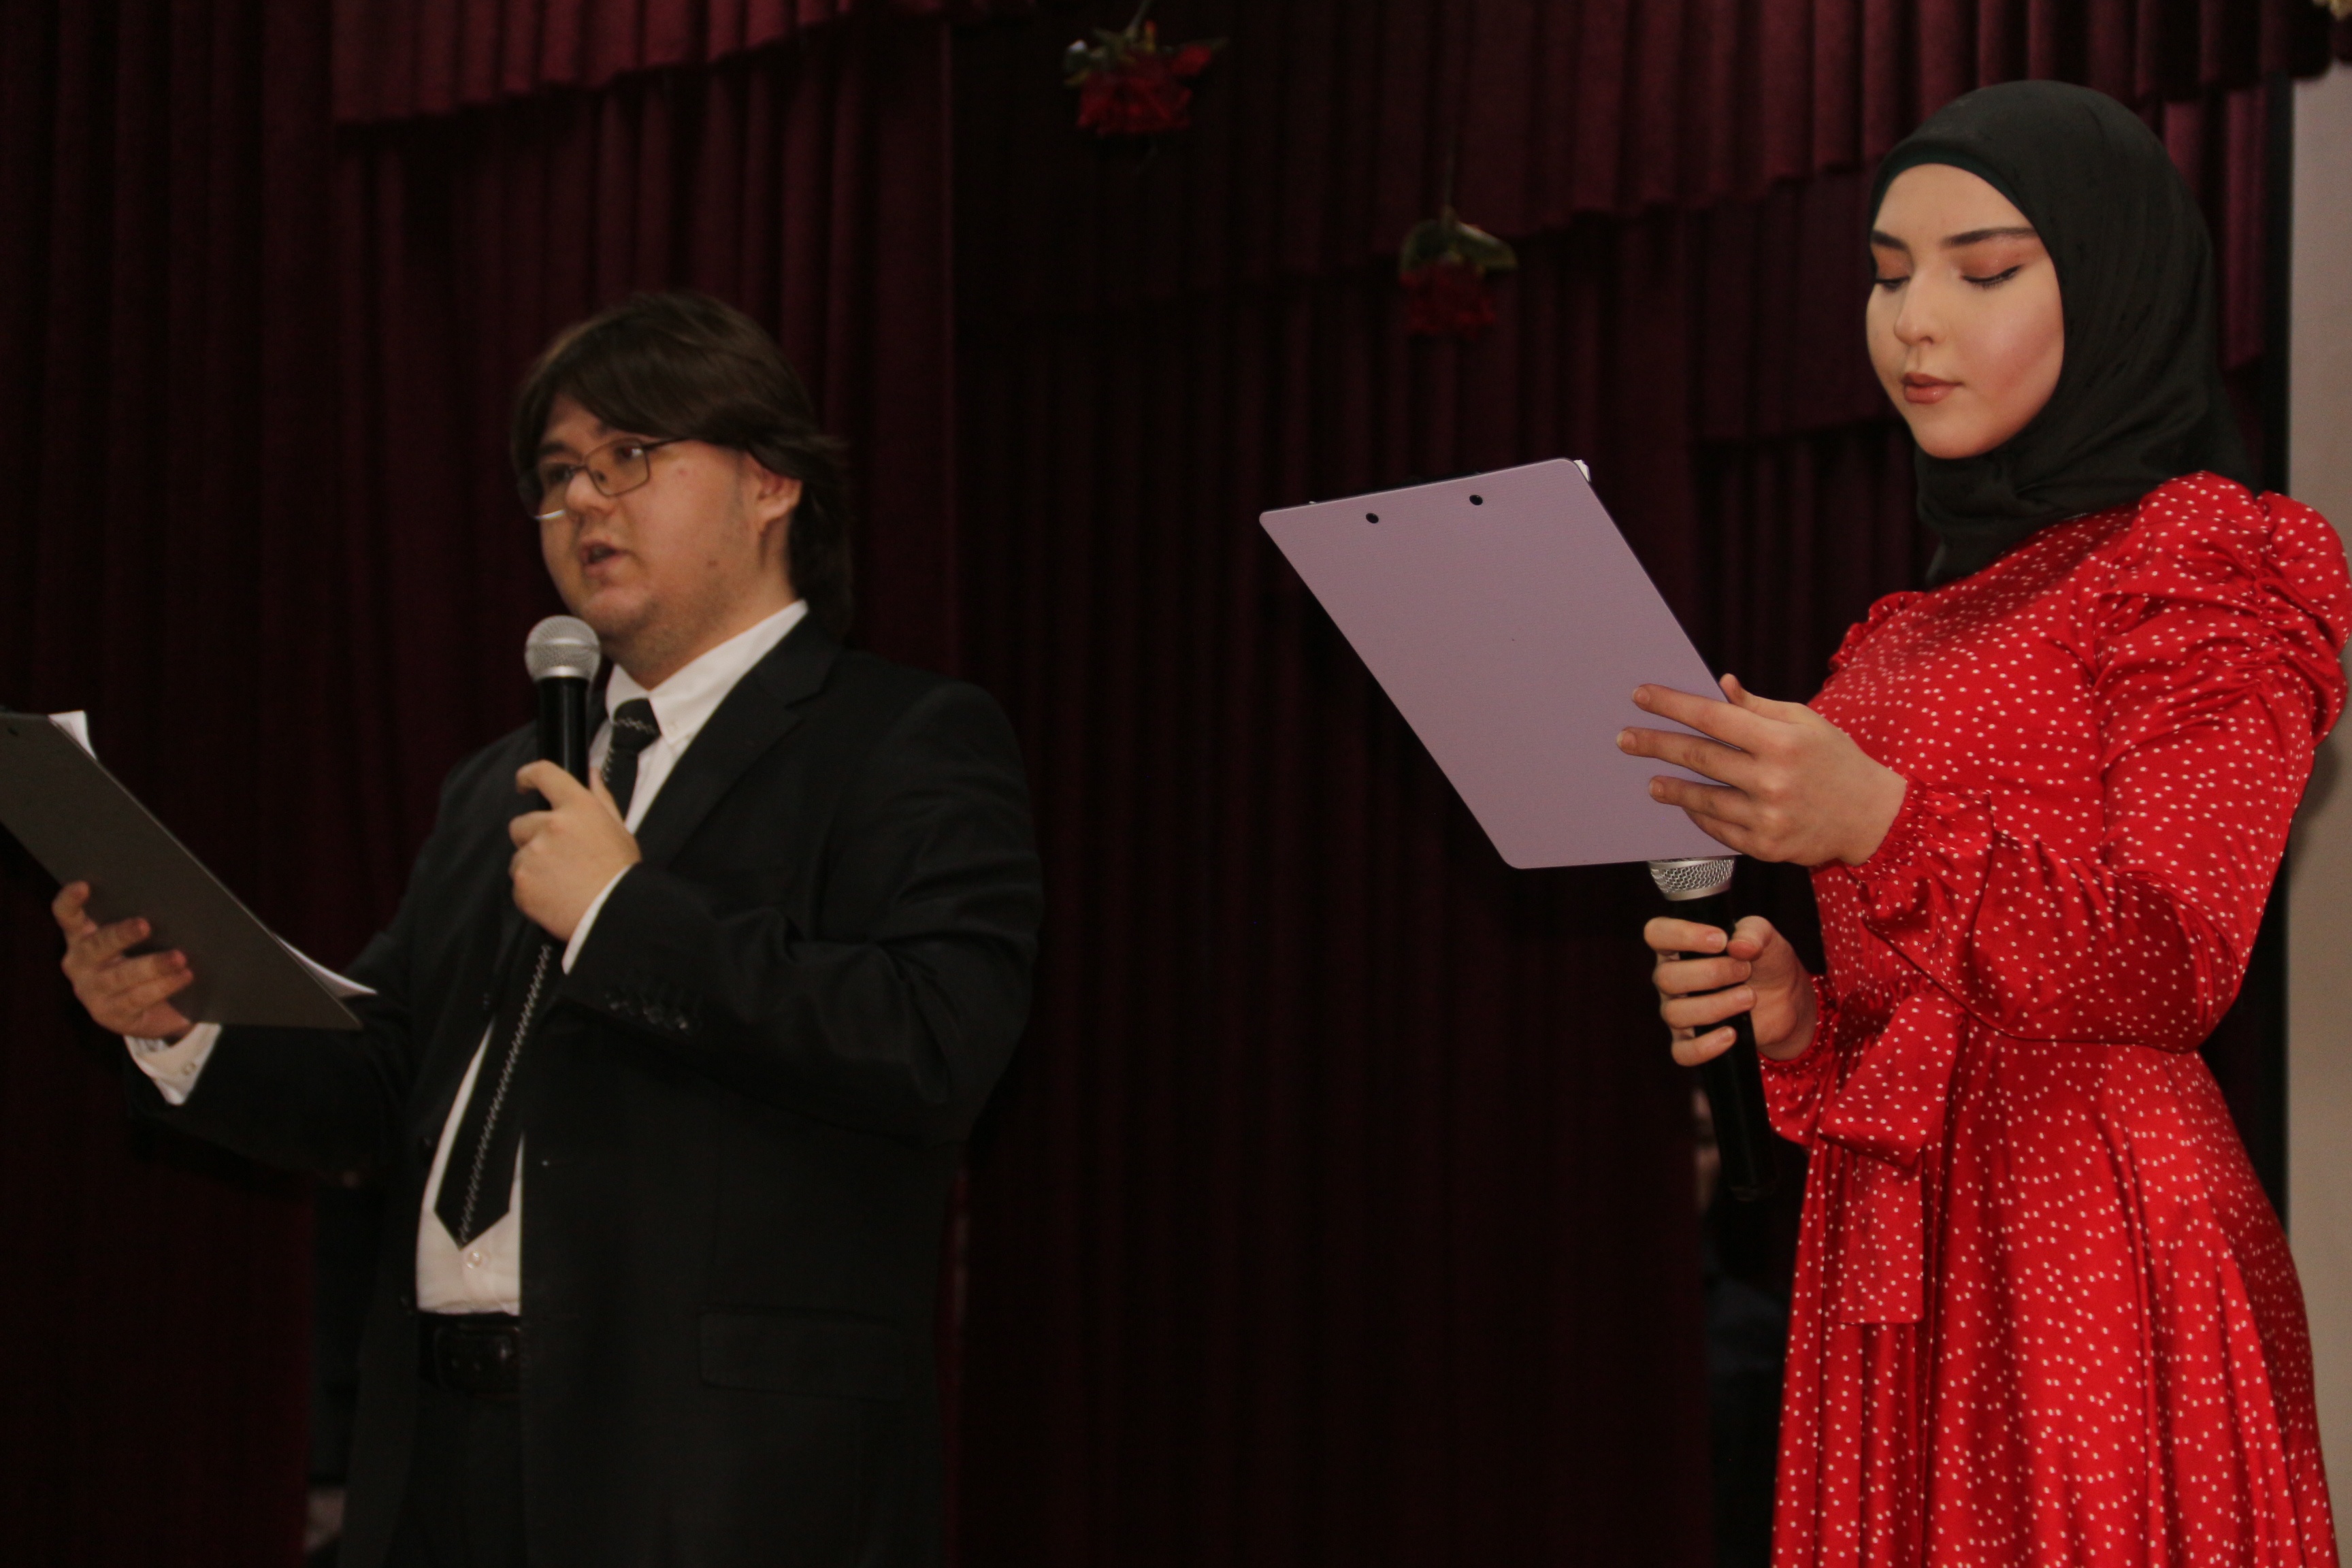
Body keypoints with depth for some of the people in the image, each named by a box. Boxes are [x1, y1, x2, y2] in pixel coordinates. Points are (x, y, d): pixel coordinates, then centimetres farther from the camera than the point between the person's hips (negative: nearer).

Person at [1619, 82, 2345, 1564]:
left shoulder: (2202, 556, -2)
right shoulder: (1928, 622, 20)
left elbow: (2175, 965, -14)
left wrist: (1881, 824, -27)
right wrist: (1799, 1013, 1)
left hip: (2090, 1257, -7)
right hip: (1895, 1248, 7)